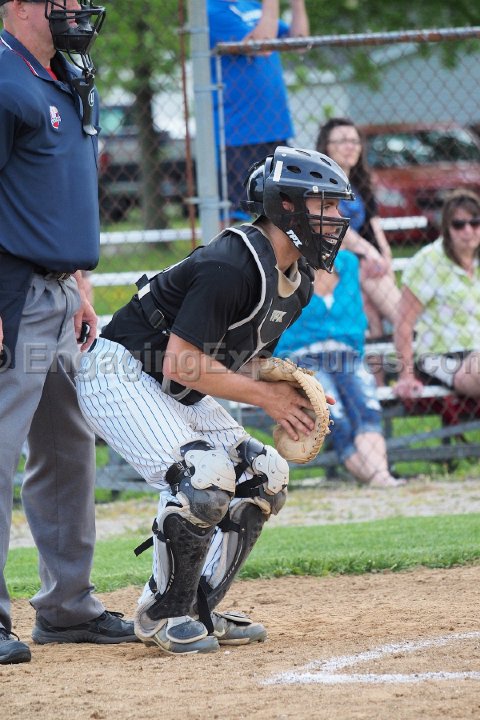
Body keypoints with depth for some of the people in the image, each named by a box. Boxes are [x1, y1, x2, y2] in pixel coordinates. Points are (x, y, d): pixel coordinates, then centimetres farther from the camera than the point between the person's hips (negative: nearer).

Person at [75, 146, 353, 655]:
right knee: (205, 478, -26)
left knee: (265, 479, 4)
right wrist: (265, 395, -20)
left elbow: (238, 361, 14)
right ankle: (162, 614, -7)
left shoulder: (297, 282, 5)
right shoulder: (231, 267, -26)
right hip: (121, 377, -10)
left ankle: (196, 611, 12)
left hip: (182, 396, 10)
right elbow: (180, 364, -28)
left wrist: (293, 399, -6)